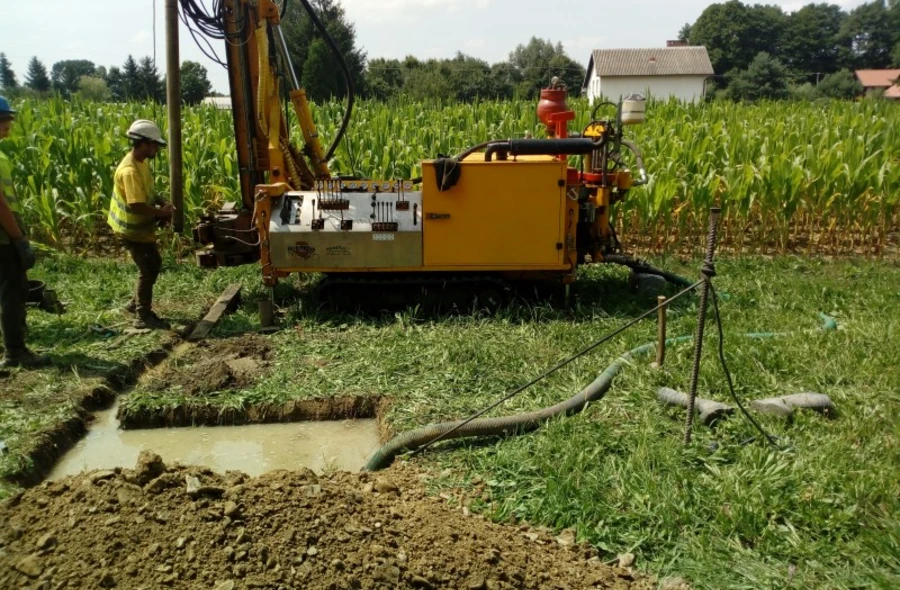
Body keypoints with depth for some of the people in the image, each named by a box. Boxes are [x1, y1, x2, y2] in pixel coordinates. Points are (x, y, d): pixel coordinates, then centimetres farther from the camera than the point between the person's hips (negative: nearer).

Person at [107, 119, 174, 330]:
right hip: (132, 229, -10)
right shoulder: (130, 170, -28)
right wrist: (162, 213, -19)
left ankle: (136, 303, 33)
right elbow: (137, 205, -32)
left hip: (142, 227, 10)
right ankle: (143, 316, 8)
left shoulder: (142, 162, 4)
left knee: (154, 265, 19)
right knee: (148, 270, -3)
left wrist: (162, 203, 0)